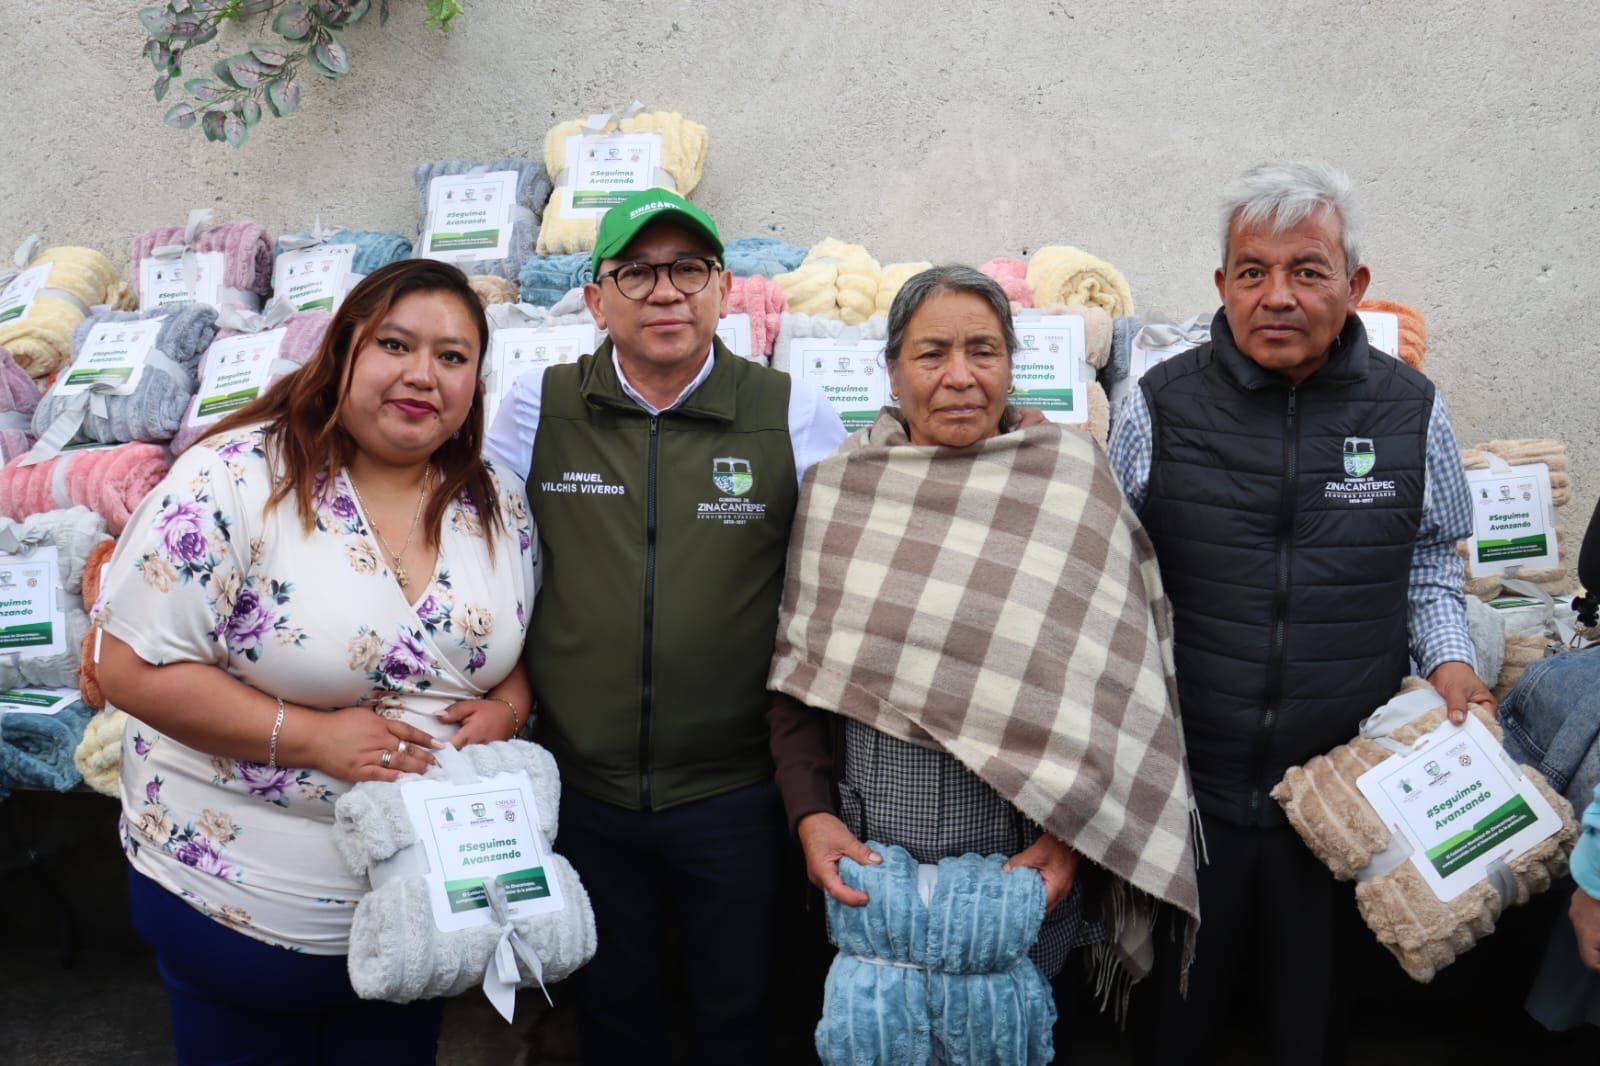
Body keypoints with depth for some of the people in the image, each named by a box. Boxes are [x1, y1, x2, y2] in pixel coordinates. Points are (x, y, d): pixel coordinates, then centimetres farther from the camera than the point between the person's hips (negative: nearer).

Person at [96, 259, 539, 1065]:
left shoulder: (500, 507, -2)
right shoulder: (235, 480, -17)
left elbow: (530, 651, 10)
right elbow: (131, 665, -18)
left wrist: (506, 708, -13)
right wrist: (308, 736, -24)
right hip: (237, 906, -4)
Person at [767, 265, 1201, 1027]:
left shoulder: (1070, 483, -7)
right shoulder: (836, 488, -1)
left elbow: (1118, 684, -5)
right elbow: (797, 675, 3)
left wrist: (1072, 834, -10)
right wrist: (810, 813, -8)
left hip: (1024, 858, -2)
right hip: (867, 861, 2)